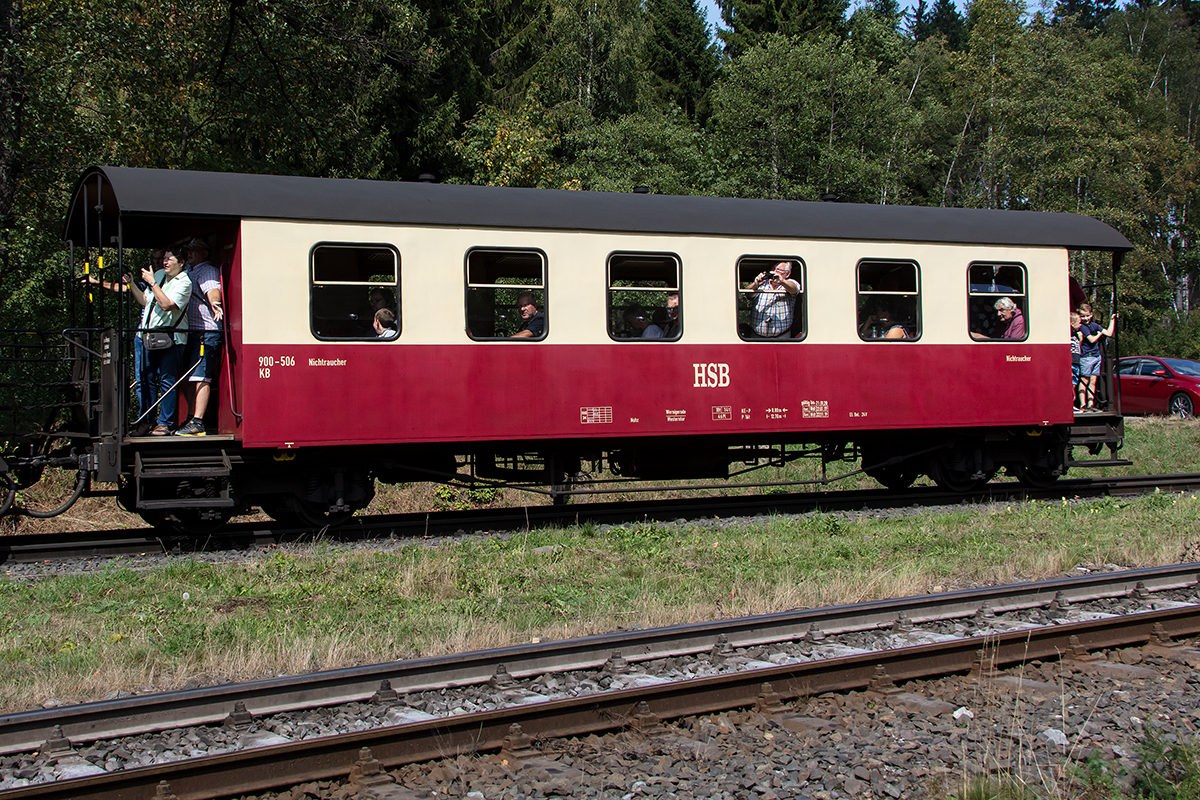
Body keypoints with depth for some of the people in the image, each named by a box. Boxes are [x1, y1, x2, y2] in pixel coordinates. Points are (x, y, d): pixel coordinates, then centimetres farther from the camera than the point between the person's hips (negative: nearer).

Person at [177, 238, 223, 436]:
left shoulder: (208, 271, -6)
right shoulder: (189, 271, 23)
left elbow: (213, 290, -28)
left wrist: (214, 302, -49)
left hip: (206, 332, -10)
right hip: (190, 332, 10)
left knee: (199, 376, -13)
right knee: (187, 379, 13)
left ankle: (197, 423, -16)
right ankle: (191, 419, 21)